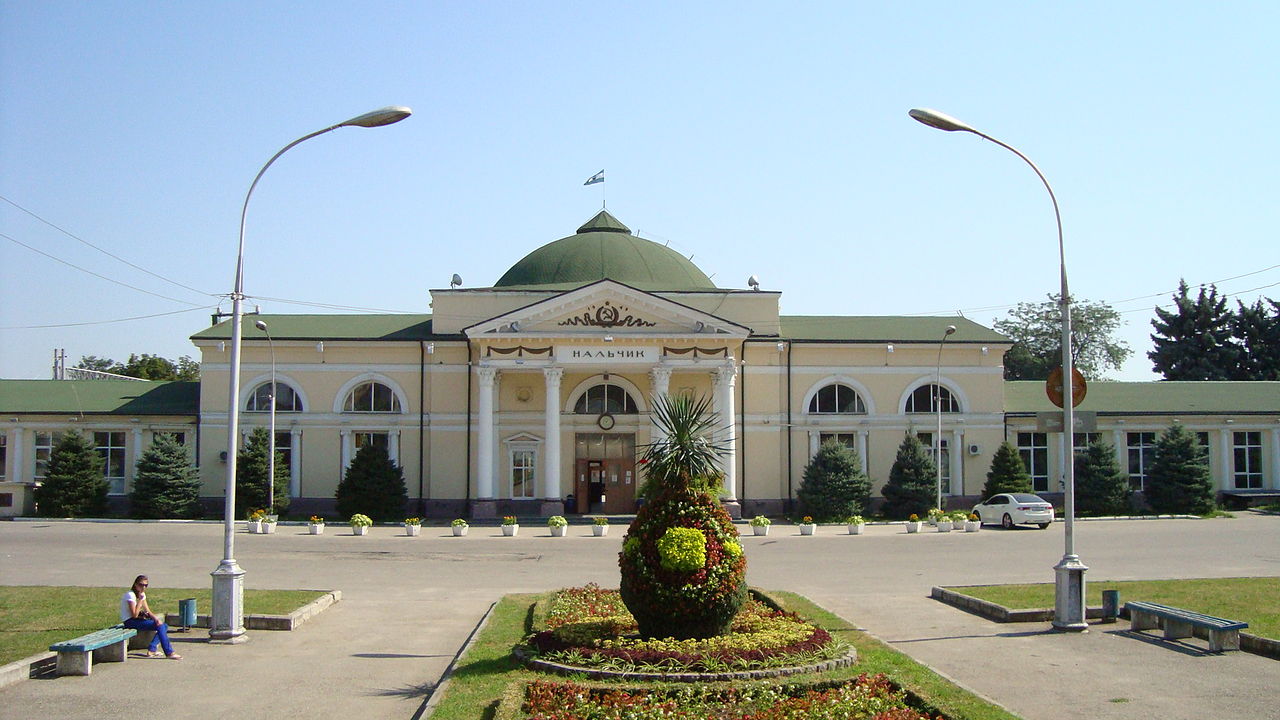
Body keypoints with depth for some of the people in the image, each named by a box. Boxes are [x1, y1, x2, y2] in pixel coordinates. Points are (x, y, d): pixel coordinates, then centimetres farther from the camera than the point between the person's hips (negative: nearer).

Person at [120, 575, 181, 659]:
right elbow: (134, 615, -23)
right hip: (129, 622, -9)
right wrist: (140, 600, -21)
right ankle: (169, 653, -22)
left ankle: (152, 650, -4)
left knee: (164, 626, -1)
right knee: (159, 626, -21)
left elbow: (148, 611, 9)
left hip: (137, 619, 9)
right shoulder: (130, 595, -18)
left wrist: (155, 618, -10)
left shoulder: (142, 594, 10)